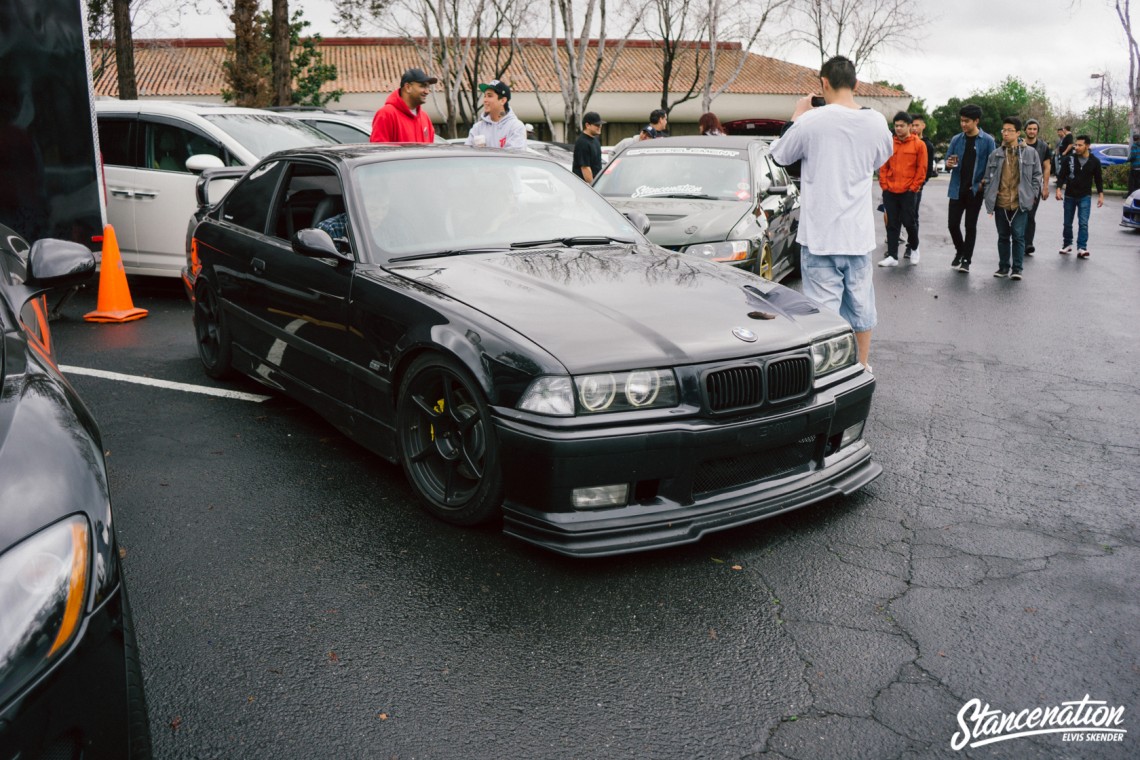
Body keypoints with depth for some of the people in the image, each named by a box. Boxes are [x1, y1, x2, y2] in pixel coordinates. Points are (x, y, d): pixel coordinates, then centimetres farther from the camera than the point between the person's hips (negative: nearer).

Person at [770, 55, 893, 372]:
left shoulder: (812, 120, -13)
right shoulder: (876, 122, 0)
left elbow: (780, 155, 2)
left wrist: (797, 115, 14)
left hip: (820, 234, -4)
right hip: (859, 234, 5)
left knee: (823, 309, 0)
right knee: (861, 303, 17)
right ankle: (862, 366, 32)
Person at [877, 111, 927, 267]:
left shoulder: (919, 144, -1)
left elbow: (922, 169, -2)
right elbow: (883, 166, 10)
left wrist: (913, 187, -7)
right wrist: (884, 185, 1)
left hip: (909, 192, -3)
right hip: (890, 191, 3)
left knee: (909, 222, 1)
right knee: (892, 224, 3)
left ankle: (914, 248, 27)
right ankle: (892, 256, 7)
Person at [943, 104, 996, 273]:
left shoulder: (987, 141, -4)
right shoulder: (956, 139, 5)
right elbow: (948, 160, 10)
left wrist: (983, 184, -13)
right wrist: (949, 164, -13)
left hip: (975, 190, -3)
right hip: (956, 189, 3)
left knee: (970, 226, 3)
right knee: (952, 223, 2)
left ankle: (966, 260, 11)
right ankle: (960, 251, 27)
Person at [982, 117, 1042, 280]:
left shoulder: (1030, 152, 1)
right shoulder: (995, 154, 6)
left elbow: (1037, 175, 5)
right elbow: (989, 178, 9)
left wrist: (1032, 195, -2)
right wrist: (989, 199, 2)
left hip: (1020, 203, -2)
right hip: (1001, 203, 3)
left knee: (1018, 236, -3)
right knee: (1003, 236, 11)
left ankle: (1017, 268, 4)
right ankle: (1003, 266, 21)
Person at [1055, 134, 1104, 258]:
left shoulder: (1094, 161, 0)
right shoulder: (1069, 159, -3)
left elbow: (1098, 179, 8)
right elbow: (1062, 175, -1)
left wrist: (1100, 195, 3)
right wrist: (1059, 189, -15)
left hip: (1085, 197, -1)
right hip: (1070, 196, 1)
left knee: (1083, 223, -10)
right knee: (1067, 223, 10)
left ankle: (1082, 248, -11)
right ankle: (1067, 244, 26)